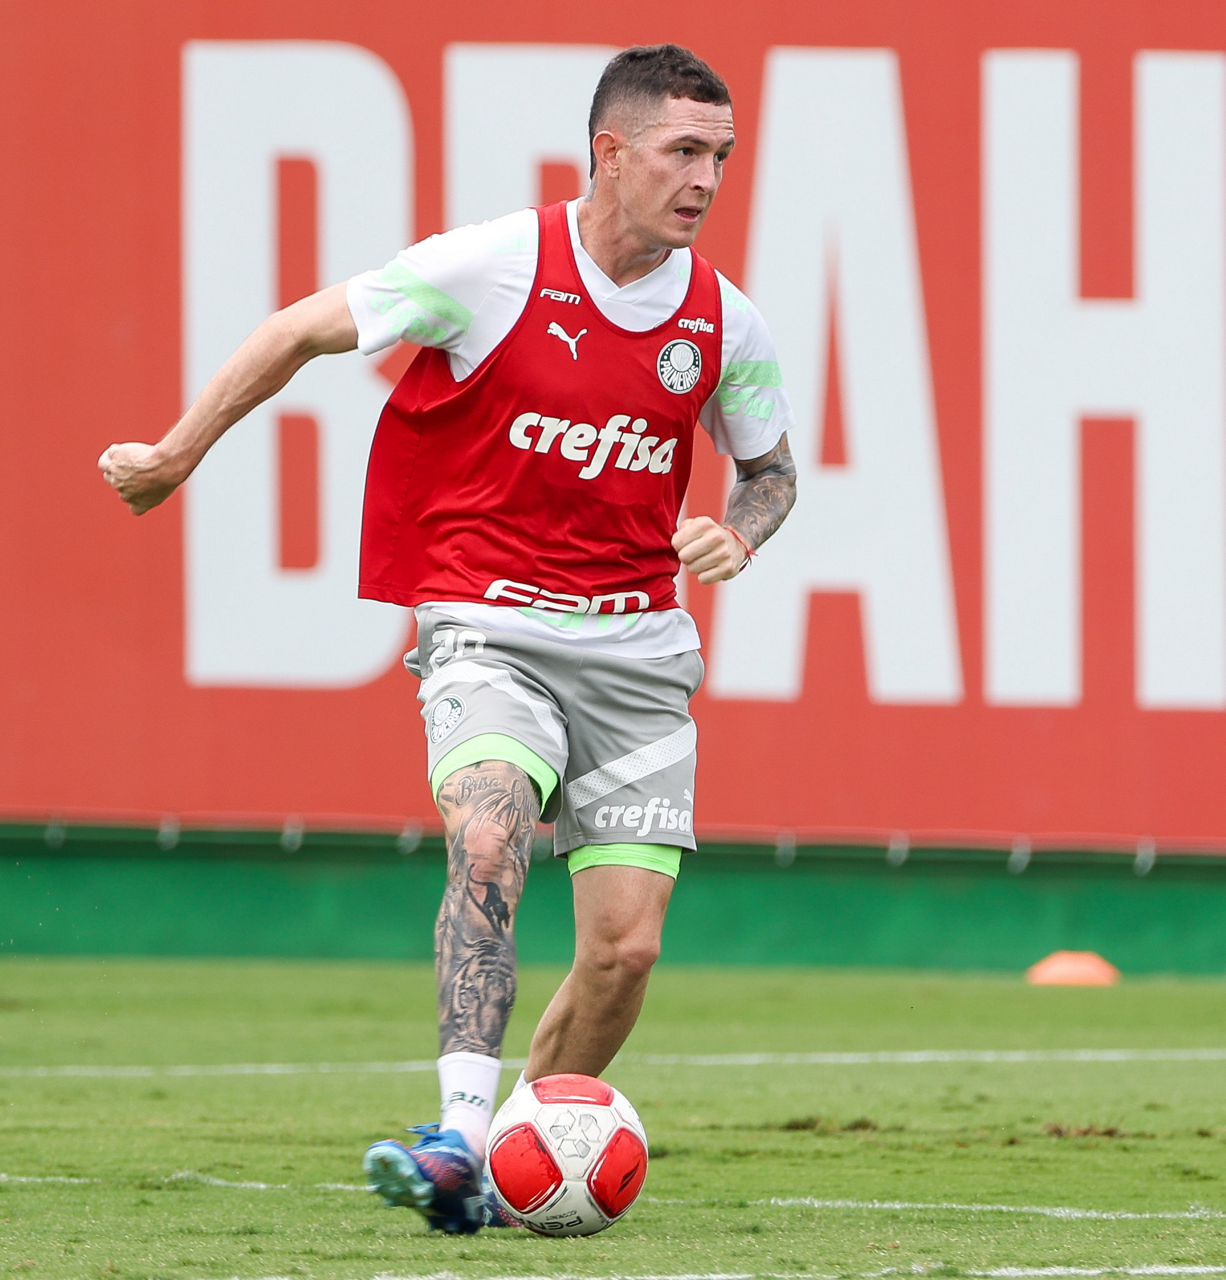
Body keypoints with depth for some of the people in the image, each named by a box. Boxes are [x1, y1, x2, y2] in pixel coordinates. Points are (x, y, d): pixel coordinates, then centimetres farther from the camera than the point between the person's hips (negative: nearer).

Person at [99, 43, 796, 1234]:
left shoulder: (723, 321, 2)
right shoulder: (490, 266, -11)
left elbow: (769, 468, 20)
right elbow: (301, 331, -1)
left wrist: (734, 536, -4)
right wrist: (175, 456, 6)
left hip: (639, 648, 4)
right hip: (487, 628, -4)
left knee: (625, 947, -4)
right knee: (488, 840, -31)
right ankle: (462, 1129, -39)